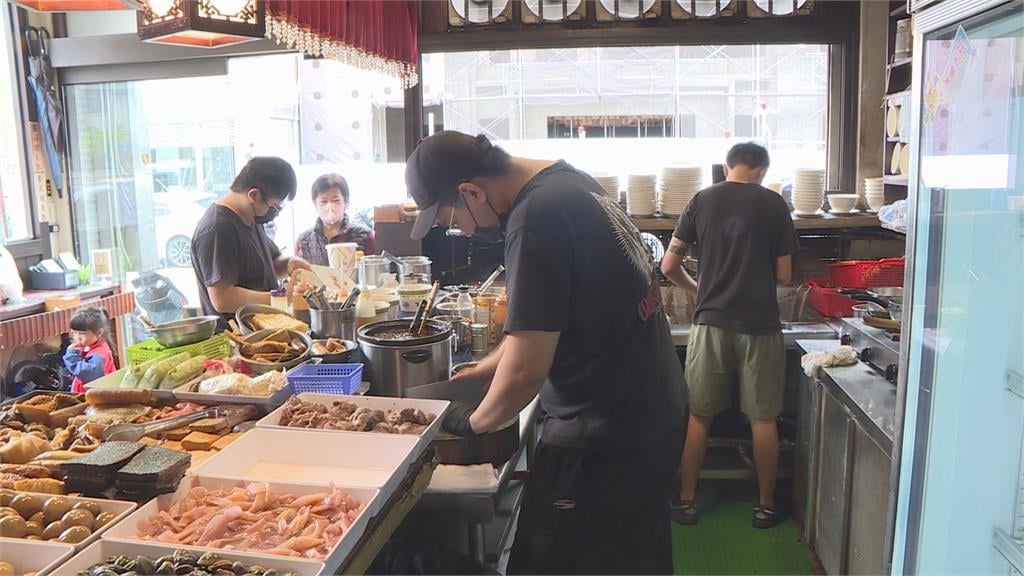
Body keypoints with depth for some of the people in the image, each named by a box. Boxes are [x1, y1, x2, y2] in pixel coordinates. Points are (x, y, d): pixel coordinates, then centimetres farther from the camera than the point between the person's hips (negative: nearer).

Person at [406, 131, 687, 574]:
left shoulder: (537, 218, -25)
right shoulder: (568, 180, 5)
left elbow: (526, 369, -24)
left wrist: (474, 422, -5)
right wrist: (486, 369, 17)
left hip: (604, 436, -10)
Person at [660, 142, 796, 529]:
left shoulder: (702, 201, 2)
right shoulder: (774, 204, -1)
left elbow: (668, 266, 3)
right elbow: (784, 276, 0)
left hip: (711, 322, 1)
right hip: (760, 324, -1)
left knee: (699, 415, 11)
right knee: (763, 418, 10)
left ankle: (687, 499, 19)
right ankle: (765, 504, 22)